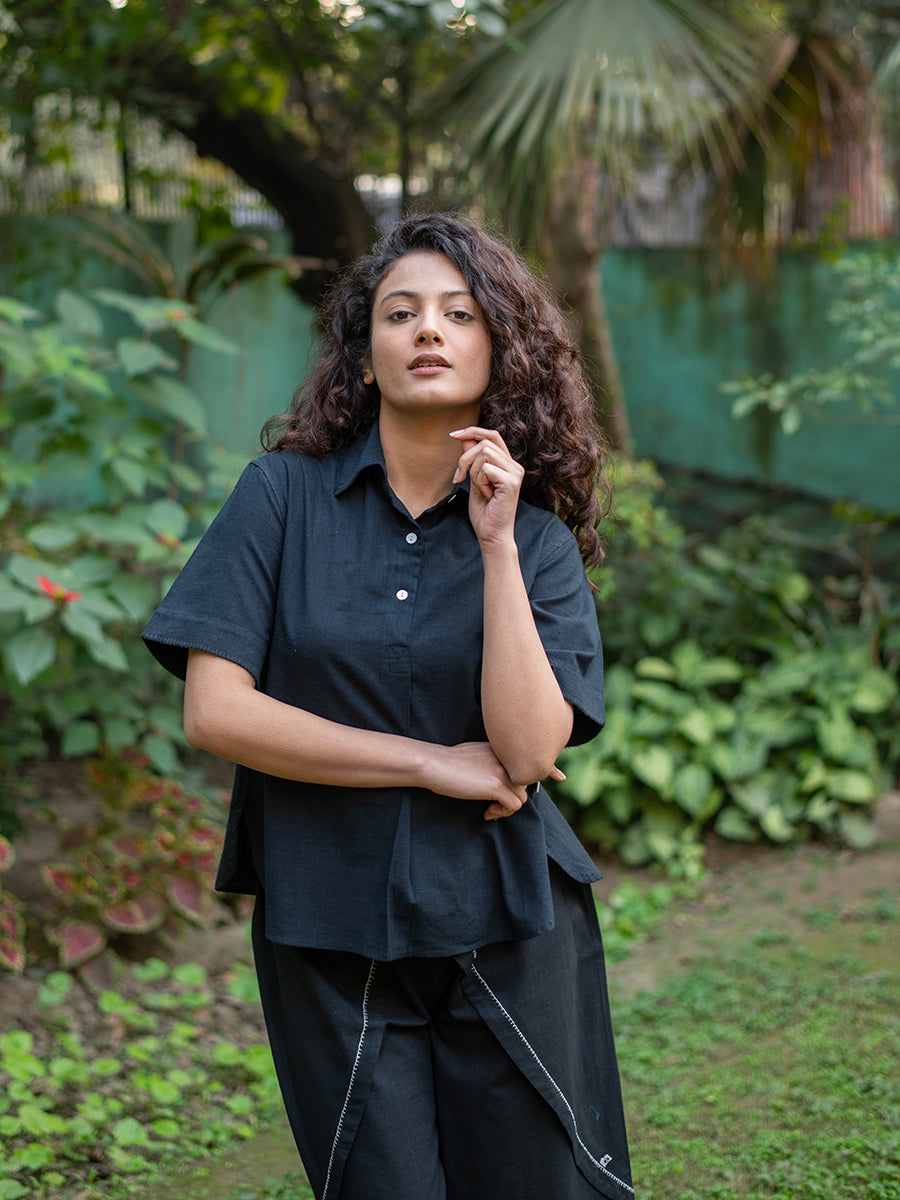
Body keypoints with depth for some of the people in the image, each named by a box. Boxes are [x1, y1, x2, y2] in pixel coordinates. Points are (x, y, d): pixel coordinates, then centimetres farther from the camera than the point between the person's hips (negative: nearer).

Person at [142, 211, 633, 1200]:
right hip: (329, 932, -1)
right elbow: (214, 711, -10)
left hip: (506, 929, 1)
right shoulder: (284, 495, -3)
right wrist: (431, 763, -10)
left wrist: (496, 544, -16)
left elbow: (527, 751, -12)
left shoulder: (537, 537, 0)